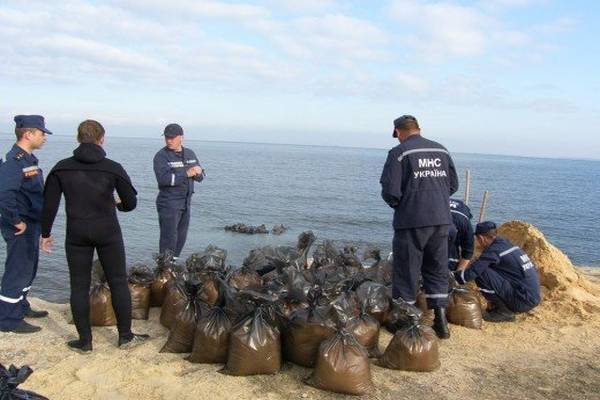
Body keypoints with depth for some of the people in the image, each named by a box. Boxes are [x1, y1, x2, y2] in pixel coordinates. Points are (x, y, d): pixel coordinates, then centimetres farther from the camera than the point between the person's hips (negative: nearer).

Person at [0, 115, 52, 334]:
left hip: (33, 224, 10)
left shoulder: (29, 158, 11)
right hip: (21, 228, -10)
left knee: (29, 269, 21)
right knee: (18, 271, 0)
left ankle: (21, 307, 36)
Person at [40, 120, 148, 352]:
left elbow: (49, 203, -1)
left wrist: (45, 233, 10)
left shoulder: (62, 168, -2)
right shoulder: (113, 169, -7)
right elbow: (131, 203, -4)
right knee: (118, 282, 10)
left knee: (79, 286, 10)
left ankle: (84, 341, 17)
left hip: (76, 235, 1)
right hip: (108, 233, -1)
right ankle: (126, 336, 18)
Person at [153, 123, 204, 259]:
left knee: (181, 237, 15)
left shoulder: (190, 154, 10)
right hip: (169, 204, -7)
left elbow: (200, 177, 9)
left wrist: (198, 171, -14)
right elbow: (163, 178, -25)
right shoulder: (161, 156, -10)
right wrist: (186, 174, -26)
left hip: (186, 203, 7)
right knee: (169, 238, -7)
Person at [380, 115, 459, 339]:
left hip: (412, 221, -5)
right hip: (441, 219, 6)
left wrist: (396, 203, 6)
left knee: (406, 272, 6)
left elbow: (390, 192, -14)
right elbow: (453, 185, 13)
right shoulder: (441, 150, 10)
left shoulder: (398, 153, -8)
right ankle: (441, 322, 19)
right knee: (437, 270, 15)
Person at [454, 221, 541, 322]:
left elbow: (469, 274, -17)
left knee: (481, 274, -15)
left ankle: (504, 312, -2)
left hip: (523, 301, -9)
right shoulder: (508, 244, 12)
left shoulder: (493, 251, -14)